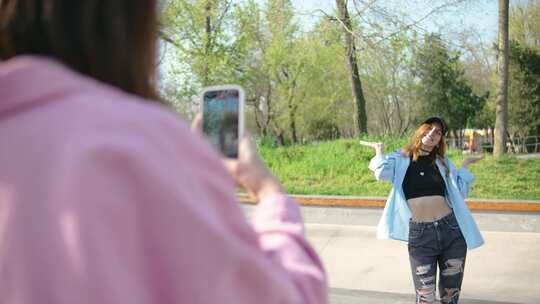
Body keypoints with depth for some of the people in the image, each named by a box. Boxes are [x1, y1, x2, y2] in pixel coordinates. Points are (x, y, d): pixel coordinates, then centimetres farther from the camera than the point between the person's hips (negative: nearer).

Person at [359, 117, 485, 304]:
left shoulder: (443, 162, 11)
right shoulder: (401, 159, 4)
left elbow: (460, 192, 4)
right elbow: (383, 173, -16)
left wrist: (465, 165, 10)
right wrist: (379, 150, 0)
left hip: (450, 231, 3)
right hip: (419, 234, -2)